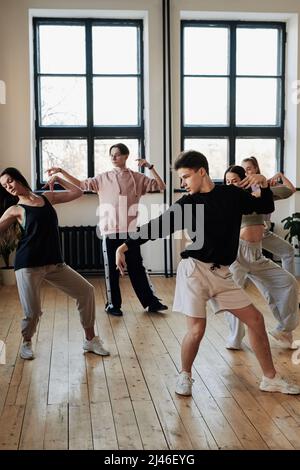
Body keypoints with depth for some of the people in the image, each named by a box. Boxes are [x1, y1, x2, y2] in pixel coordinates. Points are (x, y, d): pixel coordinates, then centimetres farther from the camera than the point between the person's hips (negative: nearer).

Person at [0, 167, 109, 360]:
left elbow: (77, 192, 16)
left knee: (86, 291, 0)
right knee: (33, 312, -9)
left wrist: (58, 179, 10)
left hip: (55, 263, 4)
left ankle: (90, 340, 14)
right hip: (28, 265, -4)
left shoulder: (47, 197, 13)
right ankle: (27, 343, 24)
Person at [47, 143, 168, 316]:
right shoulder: (103, 178, 4)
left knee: (137, 267, 7)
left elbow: (161, 187, 0)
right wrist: (62, 171, -2)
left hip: (130, 230, 0)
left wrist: (150, 167, -10)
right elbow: (80, 185, 6)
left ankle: (151, 302, 16)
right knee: (112, 269, 5)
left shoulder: (138, 178, 3)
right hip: (110, 231, 0)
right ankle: (113, 304, 17)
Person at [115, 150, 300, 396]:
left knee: (255, 319, 4)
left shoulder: (232, 194, 4)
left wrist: (264, 184, -4)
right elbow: (157, 227, -1)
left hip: (221, 273, 3)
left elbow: (266, 208, 14)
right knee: (197, 330, -9)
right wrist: (125, 246, -6)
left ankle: (271, 379, 19)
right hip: (194, 269, -3)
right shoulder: (186, 204, -1)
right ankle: (185, 376, 19)